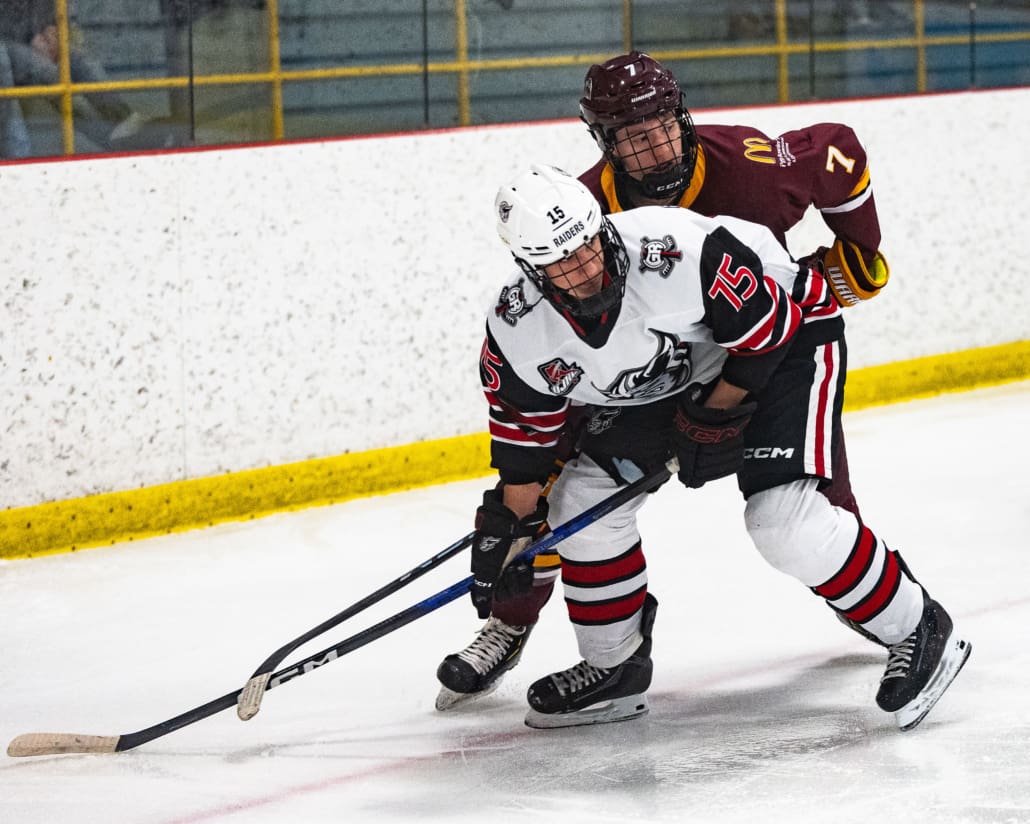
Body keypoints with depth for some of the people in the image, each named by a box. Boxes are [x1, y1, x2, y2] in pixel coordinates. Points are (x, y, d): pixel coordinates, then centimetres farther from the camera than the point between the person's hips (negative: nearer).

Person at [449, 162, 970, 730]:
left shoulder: (676, 254, -38)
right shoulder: (516, 332, -19)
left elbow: (768, 321, -24)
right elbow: (523, 427, -1)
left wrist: (717, 416, -17)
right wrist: (508, 521, 3)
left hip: (786, 336, -7)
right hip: (669, 370, 7)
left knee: (782, 518, -22)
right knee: (584, 500, 1)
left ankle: (919, 631, -6)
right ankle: (614, 666, 19)